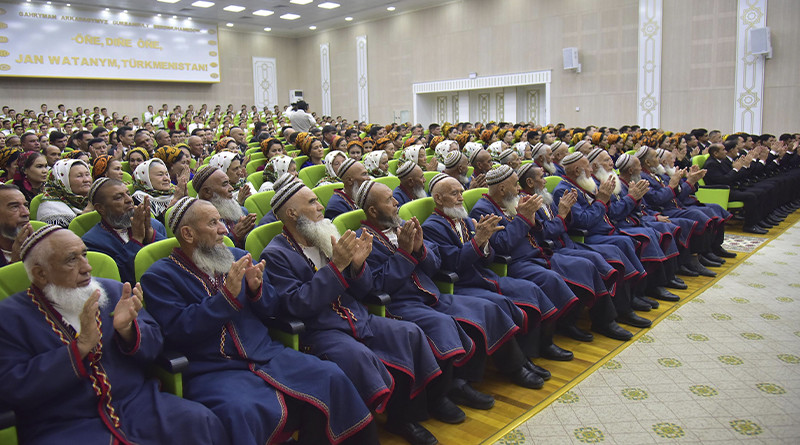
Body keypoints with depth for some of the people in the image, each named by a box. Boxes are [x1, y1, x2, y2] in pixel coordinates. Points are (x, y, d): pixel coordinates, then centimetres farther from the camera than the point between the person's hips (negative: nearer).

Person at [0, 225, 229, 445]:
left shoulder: (113, 291, 10)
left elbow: (154, 344, 9)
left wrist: (127, 329, -14)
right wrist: (80, 347, -20)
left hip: (138, 405, 3)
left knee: (202, 421, -21)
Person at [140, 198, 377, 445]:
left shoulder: (238, 257, 16)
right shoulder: (159, 276, 2)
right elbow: (177, 331, -12)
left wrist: (256, 289, -7)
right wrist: (227, 296, -19)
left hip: (267, 355, 5)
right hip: (213, 370, -4)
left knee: (331, 378, -14)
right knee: (243, 411, -37)